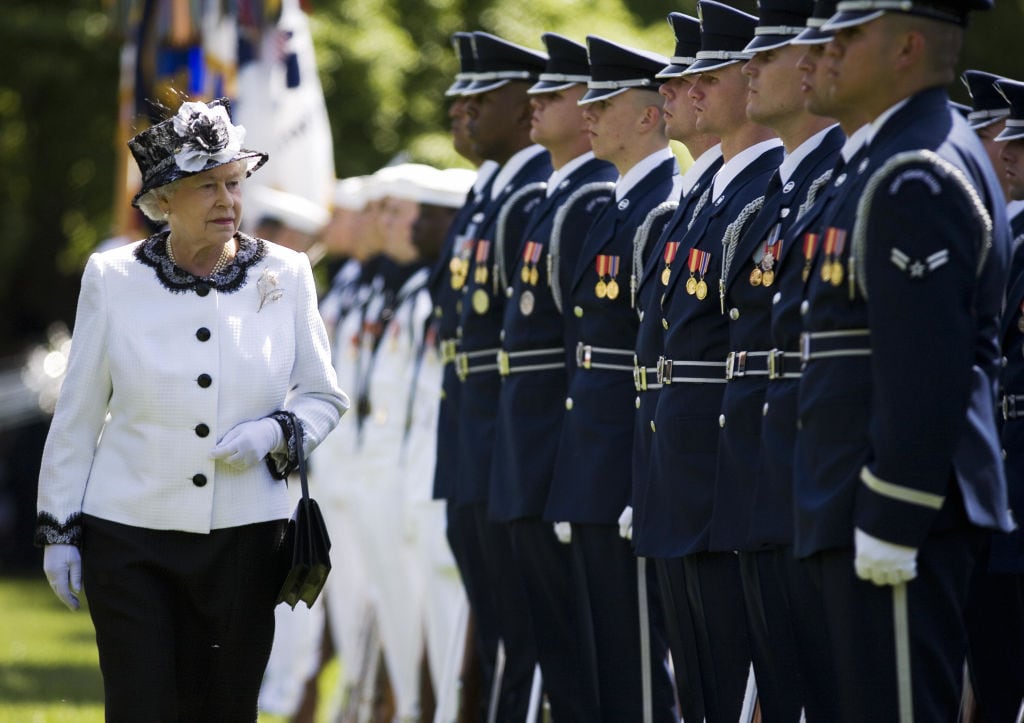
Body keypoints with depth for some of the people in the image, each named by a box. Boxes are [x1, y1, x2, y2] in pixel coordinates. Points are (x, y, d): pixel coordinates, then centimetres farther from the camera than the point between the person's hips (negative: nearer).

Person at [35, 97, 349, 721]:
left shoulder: (284, 275, 1)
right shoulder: (113, 278, -2)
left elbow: (325, 398, 10)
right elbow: (78, 415, 5)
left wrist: (274, 432, -11)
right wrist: (58, 530, 4)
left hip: (245, 537, 1)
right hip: (130, 534, -1)